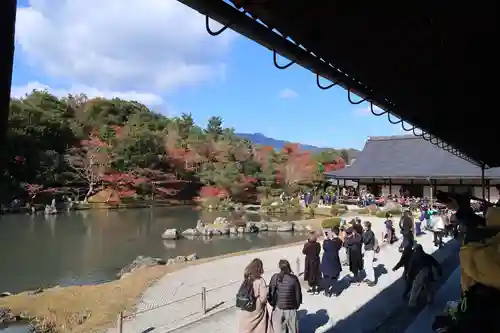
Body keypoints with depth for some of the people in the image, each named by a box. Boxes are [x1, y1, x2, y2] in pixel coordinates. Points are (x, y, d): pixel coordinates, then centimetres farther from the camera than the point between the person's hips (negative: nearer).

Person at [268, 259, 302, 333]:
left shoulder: (275, 277, -12)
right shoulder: (294, 278, -12)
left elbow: (271, 292, -8)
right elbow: (298, 294, -4)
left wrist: (272, 303, 9)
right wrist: (297, 305, 12)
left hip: (278, 308, 0)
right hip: (291, 309, 0)